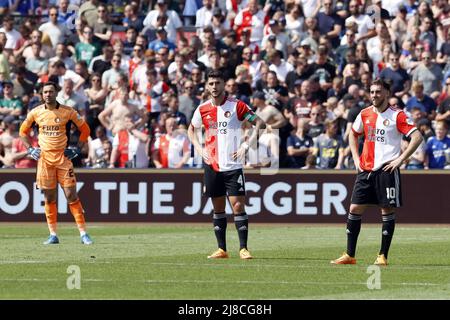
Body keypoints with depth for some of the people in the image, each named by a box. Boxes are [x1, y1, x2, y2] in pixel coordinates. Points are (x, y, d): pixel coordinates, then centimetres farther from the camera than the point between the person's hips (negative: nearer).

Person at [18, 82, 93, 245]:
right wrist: (30, 149, 5)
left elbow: (85, 129, 7)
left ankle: (83, 233, -4)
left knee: (72, 195, -6)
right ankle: (53, 235, 10)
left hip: (63, 156, -2)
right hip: (44, 157, 2)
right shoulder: (35, 112, 2)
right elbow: (23, 131, 17)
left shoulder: (67, 111, -3)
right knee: (49, 198, 4)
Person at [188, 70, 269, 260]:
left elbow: (260, 123, -7)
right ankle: (221, 249, 12)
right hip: (212, 165, 3)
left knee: (238, 206, -9)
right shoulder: (203, 109, 5)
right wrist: (199, 149, 5)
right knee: (218, 208, 7)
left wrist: (246, 146, -16)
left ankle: (243, 248, -5)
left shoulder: (236, 106, -5)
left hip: (233, 166, -3)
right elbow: (192, 130, 22)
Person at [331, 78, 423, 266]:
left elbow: (417, 137, -11)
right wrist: (356, 158, 14)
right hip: (366, 169, 5)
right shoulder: (364, 114, 10)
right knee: (355, 209, 0)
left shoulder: (396, 116, -6)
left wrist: (400, 159, -14)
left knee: (387, 211, -3)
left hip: (387, 170, -5)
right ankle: (350, 255, 6)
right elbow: (353, 135, 27)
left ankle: (383, 256, 4)